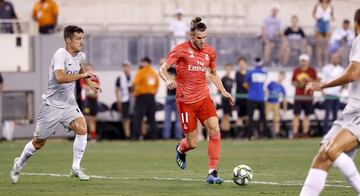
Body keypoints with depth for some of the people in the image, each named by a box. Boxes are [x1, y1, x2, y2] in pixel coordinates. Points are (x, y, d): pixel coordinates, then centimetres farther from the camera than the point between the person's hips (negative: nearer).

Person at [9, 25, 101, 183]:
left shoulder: (80, 56, 4)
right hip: (52, 104, -6)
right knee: (39, 143, 5)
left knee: (82, 129, -19)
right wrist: (82, 75, -35)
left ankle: (75, 168, -7)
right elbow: (59, 77, -39)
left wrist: (89, 83, 23)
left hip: (69, 105, 6)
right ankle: (19, 163, 32)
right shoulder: (60, 55, -20)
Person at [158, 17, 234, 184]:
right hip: (186, 101, -4)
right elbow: (162, 69, -7)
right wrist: (168, 80, -28)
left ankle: (212, 173, -16)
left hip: (204, 98, 4)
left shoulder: (210, 52, 8)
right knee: (192, 143, -1)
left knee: (215, 130, -19)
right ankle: (181, 149, 39)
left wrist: (223, 91, 13)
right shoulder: (181, 50, -7)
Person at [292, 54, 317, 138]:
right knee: (296, 115, -4)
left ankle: (305, 133, 4)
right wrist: (297, 84, -7)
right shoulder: (296, 71, 9)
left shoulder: (312, 71, 4)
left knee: (307, 115, 1)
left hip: (308, 96, -1)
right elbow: (293, 82, 14)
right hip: (298, 96, 1)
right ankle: (295, 133, -6)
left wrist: (309, 80, -13)